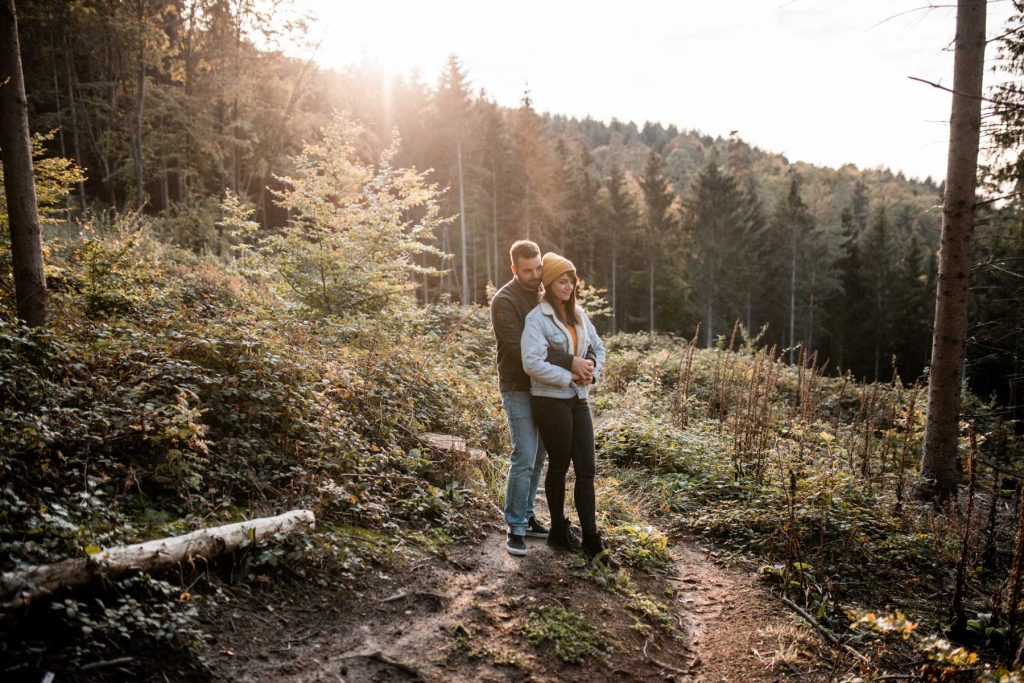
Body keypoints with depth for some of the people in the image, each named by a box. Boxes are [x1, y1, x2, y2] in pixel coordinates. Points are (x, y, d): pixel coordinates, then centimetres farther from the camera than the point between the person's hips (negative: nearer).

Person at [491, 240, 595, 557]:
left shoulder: (542, 295, 10)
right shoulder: (504, 301, -15)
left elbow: (557, 339, 14)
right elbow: (521, 349, -24)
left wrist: (582, 363, -6)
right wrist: (569, 362, -27)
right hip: (518, 390, -7)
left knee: (537, 459, 12)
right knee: (524, 459, -9)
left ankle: (526, 516, 25)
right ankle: (516, 528, 2)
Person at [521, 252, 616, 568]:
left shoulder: (578, 313, 9)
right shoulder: (537, 318, -12)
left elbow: (597, 346, 19)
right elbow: (532, 362, -21)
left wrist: (593, 372, 0)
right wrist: (570, 377, -17)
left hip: (578, 399, 6)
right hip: (551, 401, -6)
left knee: (586, 469, 4)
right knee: (559, 466, 7)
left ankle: (591, 542, 10)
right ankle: (558, 530, 26)